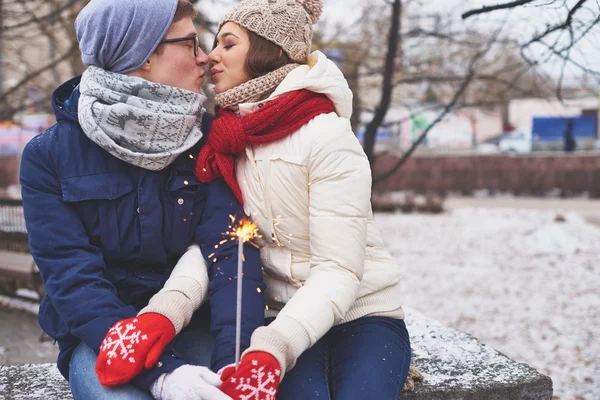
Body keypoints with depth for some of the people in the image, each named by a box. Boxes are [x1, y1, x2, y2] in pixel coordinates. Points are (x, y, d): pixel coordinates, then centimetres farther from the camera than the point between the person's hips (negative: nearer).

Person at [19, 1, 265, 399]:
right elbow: (73, 279, -14)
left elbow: (231, 251, -12)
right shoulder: (49, 156, -6)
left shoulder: (207, 138, 0)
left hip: (195, 328, 1)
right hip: (101, 335, -1)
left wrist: (237, 362, -29)